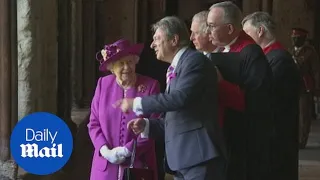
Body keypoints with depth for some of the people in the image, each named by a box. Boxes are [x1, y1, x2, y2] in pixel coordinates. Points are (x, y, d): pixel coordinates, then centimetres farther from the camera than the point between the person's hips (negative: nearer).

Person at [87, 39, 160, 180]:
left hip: (137, 165, -2)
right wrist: (105, 150, -8)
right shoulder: (103, 84, 6)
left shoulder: (150, 85, -2)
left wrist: (127, 151, -11)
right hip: (106, 166, 2)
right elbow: (94, 123, 7)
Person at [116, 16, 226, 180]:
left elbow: (181, 97, -22)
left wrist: (136, 103, -14)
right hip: (182, 159, 9)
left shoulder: (195, 60, -6)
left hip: (199, 155, -9)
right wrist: (147, 125, 10)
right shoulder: (174, 69, 21)